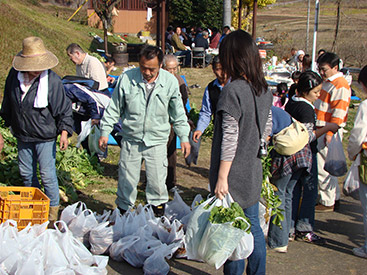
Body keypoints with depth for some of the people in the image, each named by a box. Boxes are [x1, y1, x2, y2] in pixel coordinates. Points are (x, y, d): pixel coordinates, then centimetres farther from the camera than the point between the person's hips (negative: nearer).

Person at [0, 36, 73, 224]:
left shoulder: (52, 80, -16)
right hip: (22, 136, 5)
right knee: (26, 173, 17)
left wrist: (64, 132, -16)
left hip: (45, 137, -5)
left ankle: (53, 208, 20)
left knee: (47, 175, 1)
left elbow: (64, 110, -9)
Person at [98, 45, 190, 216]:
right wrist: (105, 131, 1)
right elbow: (114, 108, 2)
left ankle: (158, 207, 29)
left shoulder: (170, 82, -6)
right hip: (131, 139, 0)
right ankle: (123, 210, 28)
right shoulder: (126, 79, -8)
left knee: (157, 180, 6)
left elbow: (178, 113, 5)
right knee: (127, 179, 8)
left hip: (157, 140, 0)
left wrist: (184, 137, 5)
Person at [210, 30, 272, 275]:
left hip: (233, 176, -7)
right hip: (253, 173, 8)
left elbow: (230, 139, -20)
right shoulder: (265, 90, 4)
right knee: (253, 228, 18)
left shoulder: (233, 91, -19)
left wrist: (222, 178, -16)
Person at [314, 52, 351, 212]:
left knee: (321, 167, -6)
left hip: (329, 132, -10)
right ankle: (335, 198, 26)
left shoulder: (340, 86, -16)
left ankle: (328, 203, 4)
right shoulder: (327, 82, 15)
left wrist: (330, 134, -22)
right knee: (326, 166, 16)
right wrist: (317, 130, 24)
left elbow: (339, 113, -20)